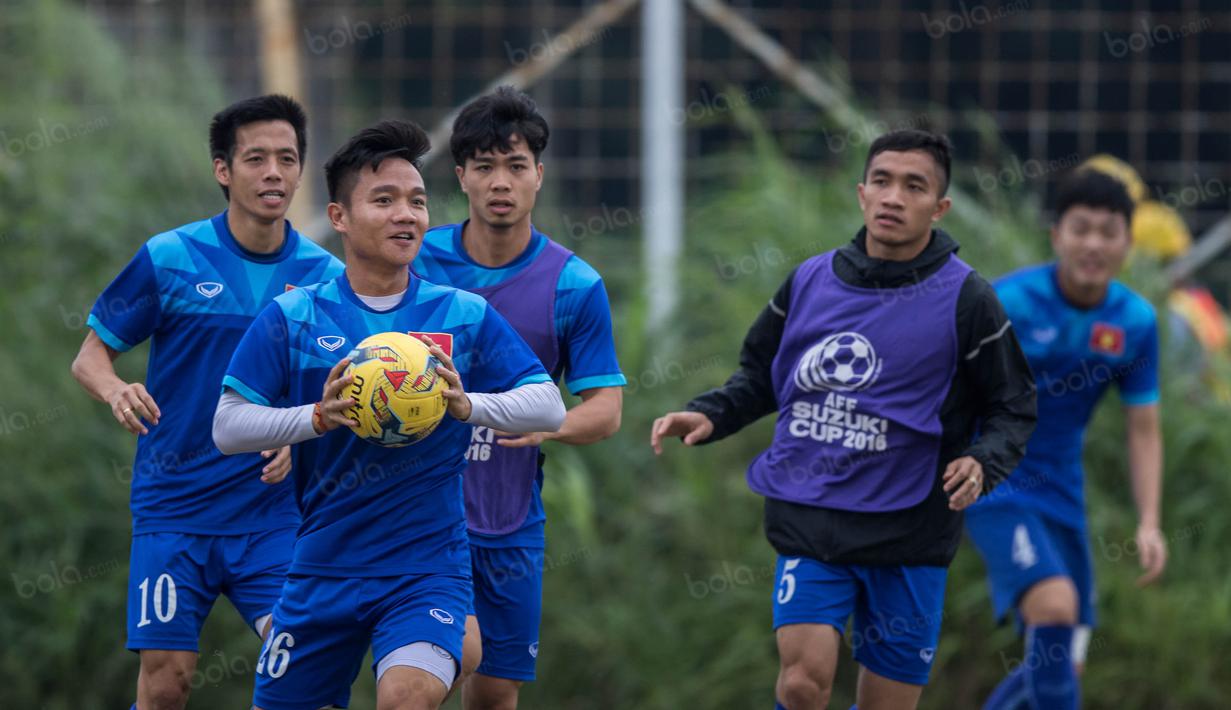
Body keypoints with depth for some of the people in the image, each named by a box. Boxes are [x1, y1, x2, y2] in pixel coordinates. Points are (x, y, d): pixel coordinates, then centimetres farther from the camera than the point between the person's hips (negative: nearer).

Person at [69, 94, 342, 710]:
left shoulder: (326, 277, 3)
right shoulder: (168, 259, -3)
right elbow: (90, 357, 3)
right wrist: (117, 393, -19)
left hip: (273, 513, 2)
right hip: (174, 507, -2)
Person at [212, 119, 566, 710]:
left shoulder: (466, 316, 1)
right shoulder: (292, 318, 0)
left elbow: (549, 408, -3)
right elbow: (227, 427, -4)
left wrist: (468, 405, -22)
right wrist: (317, 417, -21)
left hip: (429, 566, -2)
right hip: (324, 566, 2)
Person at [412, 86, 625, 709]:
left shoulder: (574, 285, -3)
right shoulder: (415, 260, -4)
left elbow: (606, 408, -3)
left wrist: (546, 423, -23)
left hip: (510, 519, 2)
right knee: (460, 648, -26)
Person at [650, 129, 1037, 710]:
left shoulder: (965, 300, -4)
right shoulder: (809, 281, 5)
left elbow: (1013, 410, 2)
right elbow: (760, 376, 20)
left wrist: (981, 463, -17)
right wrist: (708, 416, 2)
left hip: (908, 531, -1)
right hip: (808, 520, 1)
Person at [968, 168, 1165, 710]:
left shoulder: (1136, 321, -1)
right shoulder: (1008, 303, -15)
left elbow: (1143, 429, 6)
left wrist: (1149, 523, -4)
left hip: (1059, 492, 6)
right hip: (992, 481, -6)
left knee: (1062, 662, 7)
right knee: (1054, 604, -29)